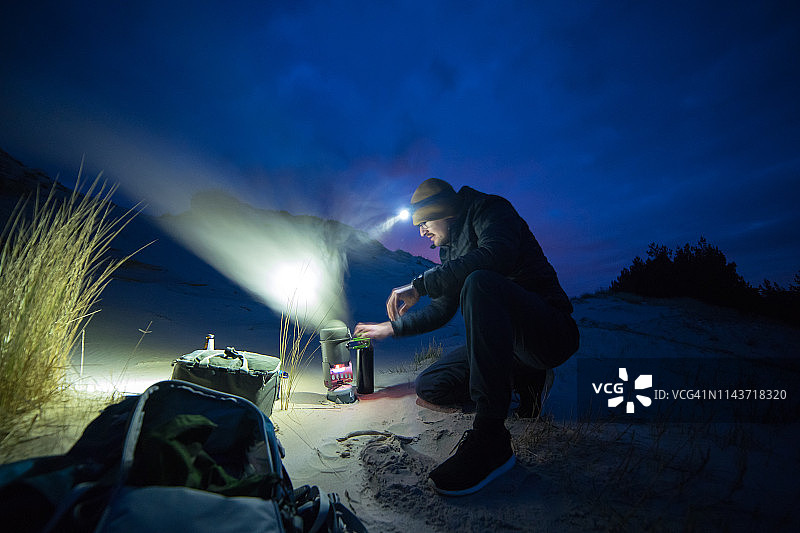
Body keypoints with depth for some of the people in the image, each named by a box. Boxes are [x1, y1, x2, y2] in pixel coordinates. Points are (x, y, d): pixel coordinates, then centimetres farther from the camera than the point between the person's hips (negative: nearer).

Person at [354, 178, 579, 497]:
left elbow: (496, 256, -32)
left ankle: (489, 438, -36)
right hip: (504, 343, 9)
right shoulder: (451, 249, 16)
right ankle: (522, 380, 11)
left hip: (551, 333, -8)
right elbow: (442, 311, 23)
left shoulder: (491, 210, -8)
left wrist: (420, 284, -28)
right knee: (429, 388, 1)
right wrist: (391, 328, 22)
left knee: (480, 283, -37)